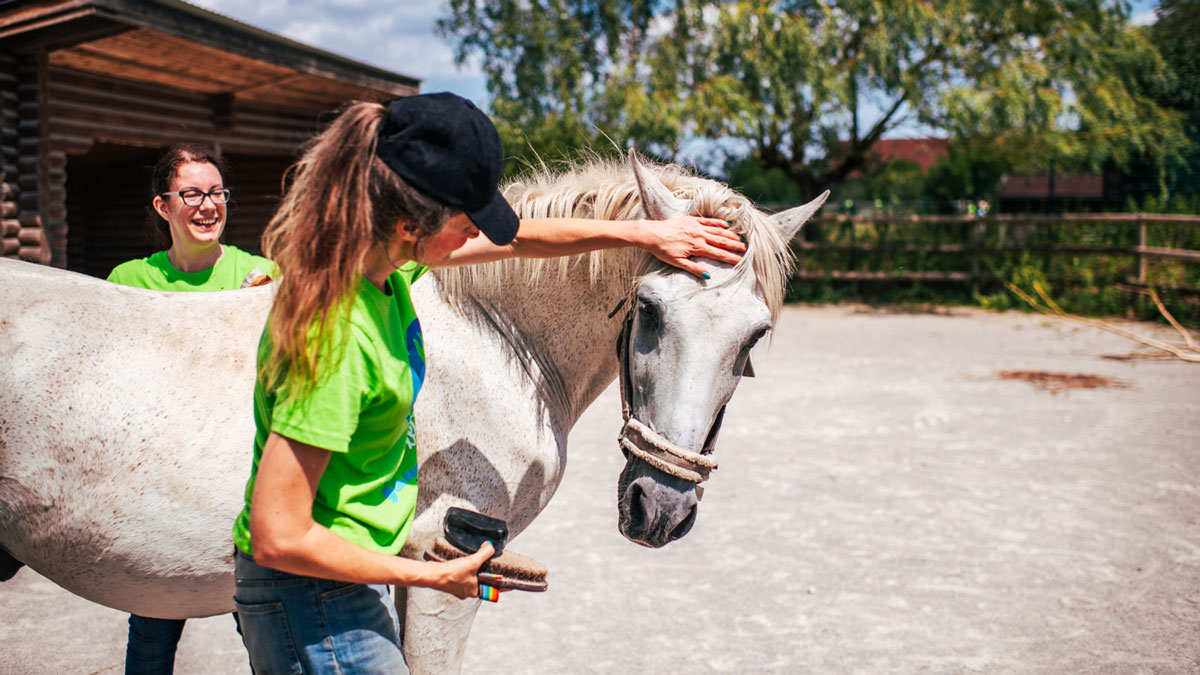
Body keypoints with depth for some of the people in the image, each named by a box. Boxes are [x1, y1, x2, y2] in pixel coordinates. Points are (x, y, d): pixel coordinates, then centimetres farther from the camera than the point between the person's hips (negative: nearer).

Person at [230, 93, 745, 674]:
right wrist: (432, 575, -19)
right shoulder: (334, 333, -30)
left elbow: (517, 238, 14)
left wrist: (645, 233, 15)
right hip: (312, 603, -9)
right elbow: (277, 538, -28)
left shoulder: (382, 257, -4)